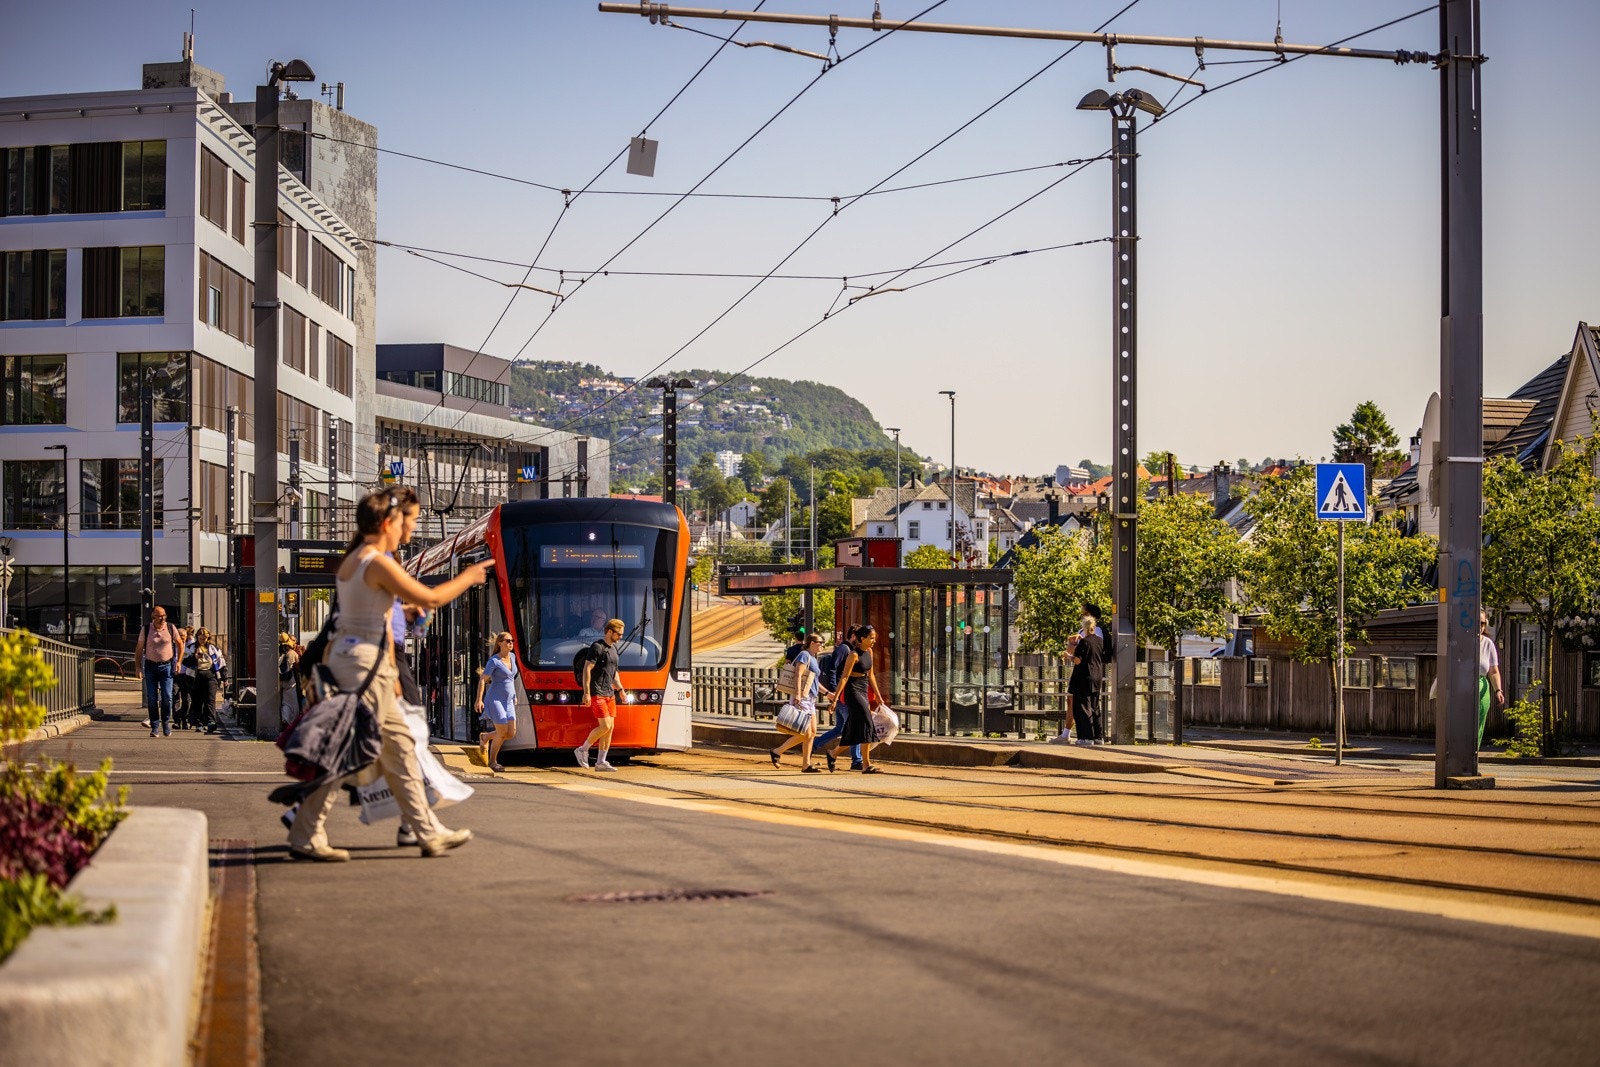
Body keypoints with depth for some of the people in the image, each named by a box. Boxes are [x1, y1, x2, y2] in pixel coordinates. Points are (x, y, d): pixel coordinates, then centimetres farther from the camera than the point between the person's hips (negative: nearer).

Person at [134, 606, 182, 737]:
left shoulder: (171, 628, -1)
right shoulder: (145, 630, -2)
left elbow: (180, 644, 12)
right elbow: (139, 649, 5)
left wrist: (178, 661, 5)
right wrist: (137, 666, 0)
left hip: (166, 666, 0)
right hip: (150, 666, 0)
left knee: (167, 697, -7)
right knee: (152, 698, -2)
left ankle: (166, 723, 11)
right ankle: (154, 726, 6)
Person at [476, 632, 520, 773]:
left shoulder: (512, 656, 8)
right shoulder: (494, 661, -13)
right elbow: (482, 680, -14)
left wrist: (514, 695, 24)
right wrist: (479, 700, -22)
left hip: (508, 701, 7)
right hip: (495, 699, -7)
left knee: (511, 734, 0)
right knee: (502, 732, -9)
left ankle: (485, 737, 26)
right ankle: (492, 761, 10)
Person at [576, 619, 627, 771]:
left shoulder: (613, 649, 17)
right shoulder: (597, 647, -10)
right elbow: (587, 669, -14)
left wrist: (620, 689, 14)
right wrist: (586, 693, -20)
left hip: (609, 694, 9)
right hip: (597, 694, -9)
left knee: (610, 727, 3)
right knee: (605, 726, -14)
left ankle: (601, 762, 7)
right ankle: (582, 750, 4)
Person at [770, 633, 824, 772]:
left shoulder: (813, 659, 20)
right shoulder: (804, 655, -8)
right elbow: (798, 675, -19)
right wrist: (797, 694, -29)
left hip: (810, 699, 10)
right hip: (802, 699, -10)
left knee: (812, 732, 6)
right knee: (806, 734, -12)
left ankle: (806, 764, 9)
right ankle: (777, 752, -3)